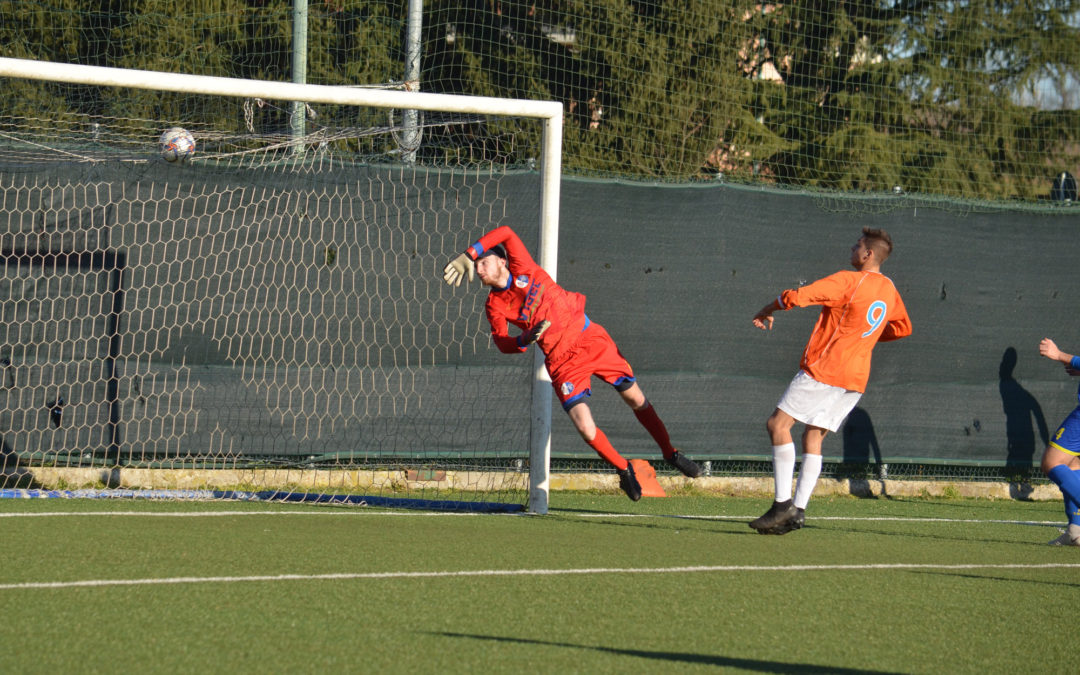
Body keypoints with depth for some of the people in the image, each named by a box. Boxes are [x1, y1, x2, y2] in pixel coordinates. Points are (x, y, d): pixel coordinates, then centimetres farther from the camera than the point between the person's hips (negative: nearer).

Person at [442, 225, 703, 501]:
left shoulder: (522, 268, -7)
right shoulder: (494, 305, -4)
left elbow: (505, 232, -10)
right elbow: (502, 342, -4)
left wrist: (469, 254, -13)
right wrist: (525, 339, -24)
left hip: (592, 339, 0)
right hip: (562, 362, 0)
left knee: (636, 400, 5)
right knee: (587, 431, -13)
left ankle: (670, 454, 25)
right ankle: (623, 469, 13)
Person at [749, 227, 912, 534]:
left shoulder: (848, 281, -12)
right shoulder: (889, 290, 12)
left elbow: (796, 297, -17)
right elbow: (903, 327, 30)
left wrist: (766, 311, 1)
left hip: (825, 369, -8)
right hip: (857, 378, 8)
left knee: (778, 423, -6)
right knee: (813, 437, 10)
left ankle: (783, 503, -16)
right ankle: (798, 510, -1)